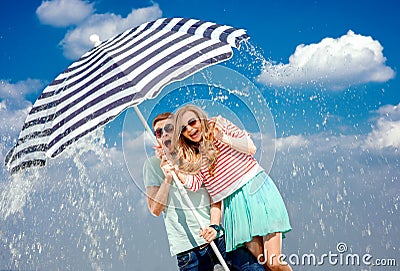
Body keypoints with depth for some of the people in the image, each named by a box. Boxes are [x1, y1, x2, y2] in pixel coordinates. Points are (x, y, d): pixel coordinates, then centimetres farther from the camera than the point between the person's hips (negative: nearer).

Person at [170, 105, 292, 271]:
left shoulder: (220, 125, 4)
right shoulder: (193, 157, 14)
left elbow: (251, 148, -4)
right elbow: (194, 184, -2)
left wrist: (224, 138, -15)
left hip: (257, 190, -3)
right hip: (234, 204, 4)